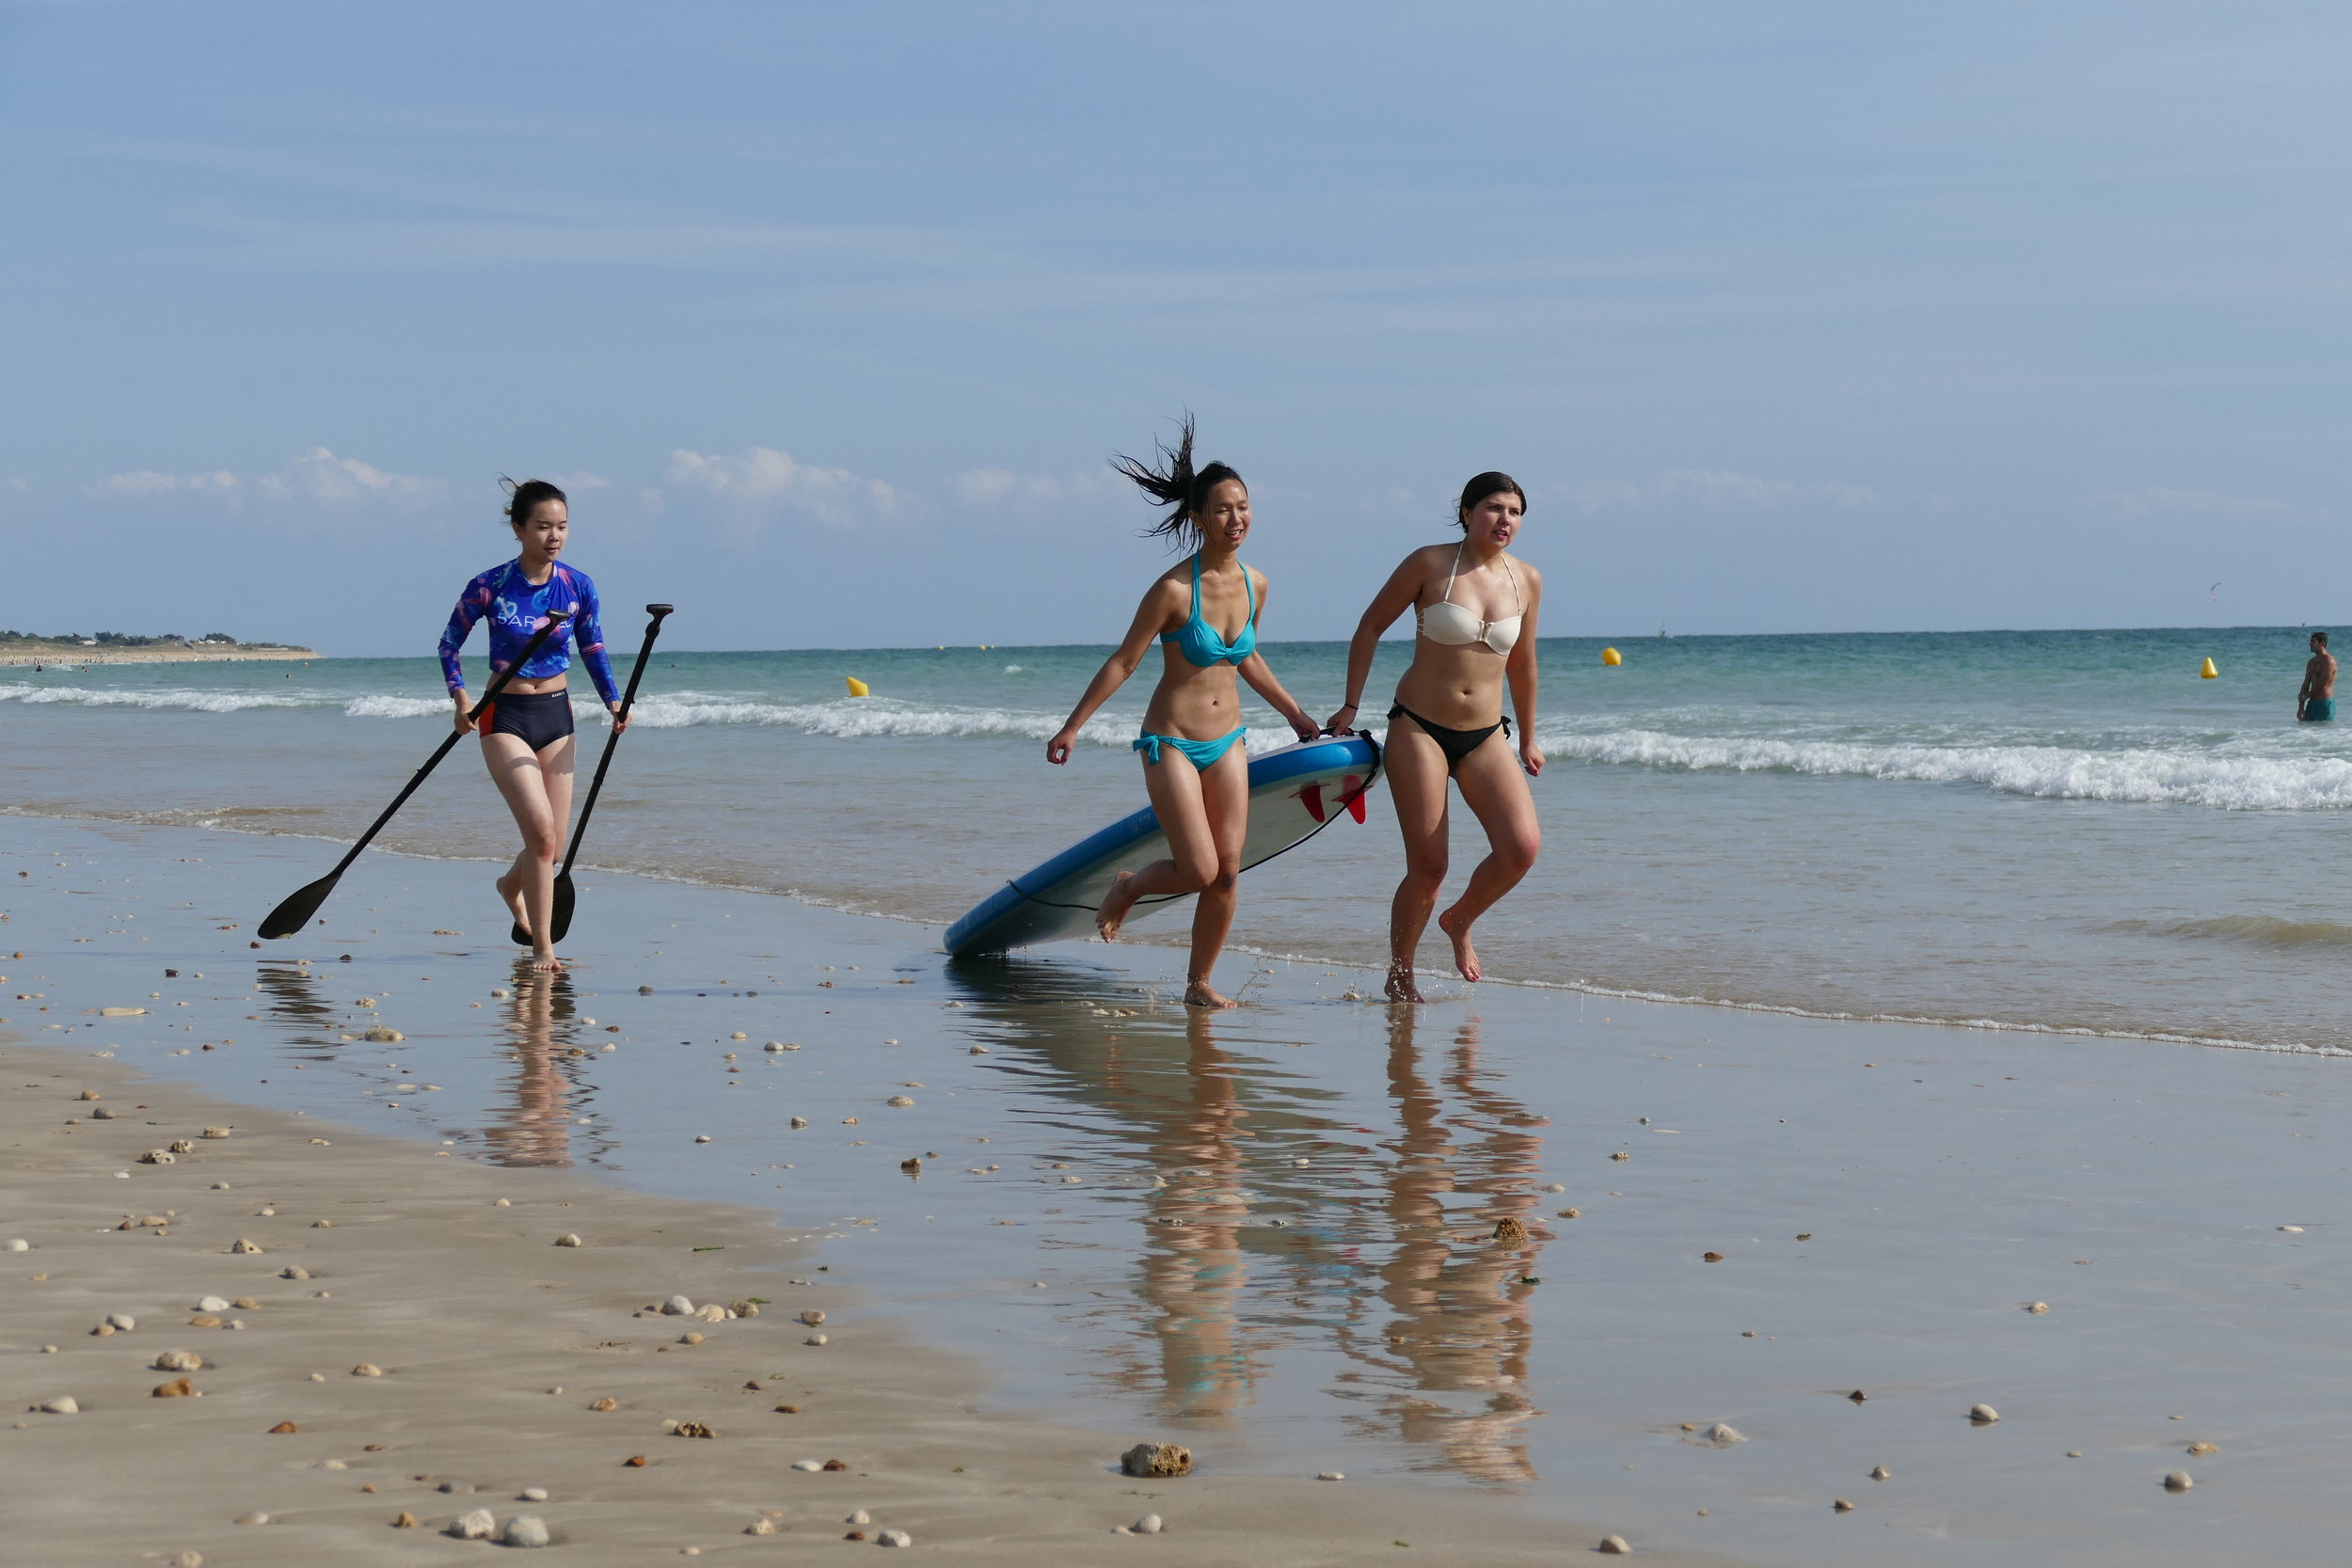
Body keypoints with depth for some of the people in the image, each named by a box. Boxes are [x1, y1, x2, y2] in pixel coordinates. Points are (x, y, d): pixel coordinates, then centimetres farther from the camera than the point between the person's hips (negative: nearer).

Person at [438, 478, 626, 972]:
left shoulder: (578, 587, -2)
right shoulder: (489, 587, -11)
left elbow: (593, 648, 12)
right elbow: (449, 643, 1)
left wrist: (612, 700, -2)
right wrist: (460, 697, -13)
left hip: (556, 714, 4)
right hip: (506, 717, -4)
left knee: (553, 843, 8)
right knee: (541, 830, -19)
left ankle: (511, 885, 44)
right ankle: (542, 948, -8)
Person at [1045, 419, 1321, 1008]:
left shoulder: (1254, 584, 1)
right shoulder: (1174, 589, -17)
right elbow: (1123, 662, -10)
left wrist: (1294, 713, 25)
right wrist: (1072, 727, -9)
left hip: (1227, 742, 6)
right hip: (1172, 743, -5)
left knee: (1228, 873, 1)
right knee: (1199, 871, -9)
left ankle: (1199, 983, 15)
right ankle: (1127, 887, 22)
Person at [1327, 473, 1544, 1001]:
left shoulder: (1527, 581, 5)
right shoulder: (1430, 564, -7)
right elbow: (1370, 626, 3)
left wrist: (1527, 739, 24)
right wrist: (1351, 706, 1)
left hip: (1486, 736, 4)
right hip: (1419, 729, -4)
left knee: (1523, 846, -17)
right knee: (1427, 868, -7)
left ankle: (1459, 920, 13)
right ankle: (1399, 976, 17)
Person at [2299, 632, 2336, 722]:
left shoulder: (2328, 661, -10)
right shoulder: (2311, 662, 17)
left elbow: (2321, 686, -13)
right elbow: (2306, 685, 14)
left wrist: (2304, 697, 0)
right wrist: (2301, 707, 6)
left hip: (2325, 704, -8)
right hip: (2312, 704, 8)